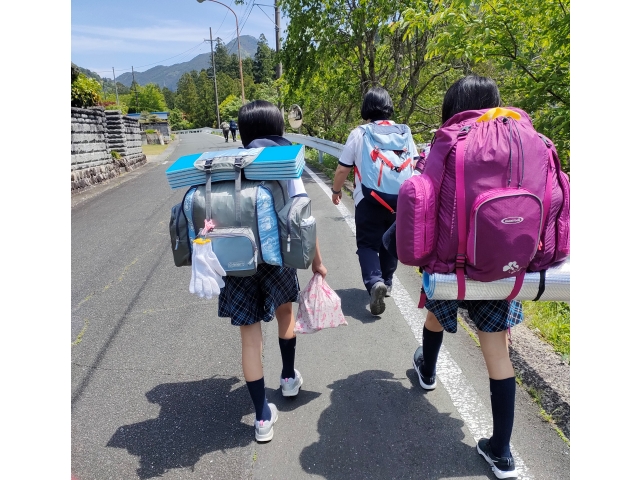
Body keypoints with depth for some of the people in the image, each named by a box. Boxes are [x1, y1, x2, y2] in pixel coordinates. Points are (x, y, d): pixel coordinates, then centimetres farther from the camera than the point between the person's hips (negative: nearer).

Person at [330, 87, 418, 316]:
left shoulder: (358, 134, -4)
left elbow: (342, 169, -2)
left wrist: (336, 190, 14)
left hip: (368, 200, -3)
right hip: (399, 198, 3)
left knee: (367, 244, 5)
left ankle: (375, 282, -17)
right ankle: (387, 282, 30)